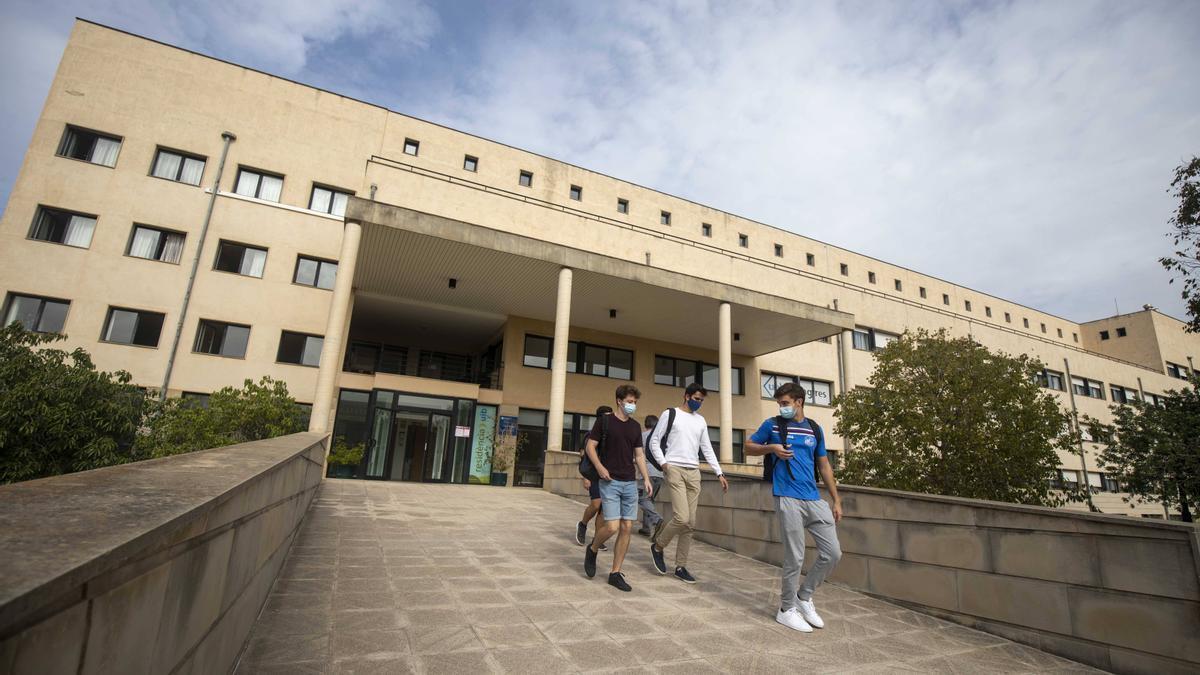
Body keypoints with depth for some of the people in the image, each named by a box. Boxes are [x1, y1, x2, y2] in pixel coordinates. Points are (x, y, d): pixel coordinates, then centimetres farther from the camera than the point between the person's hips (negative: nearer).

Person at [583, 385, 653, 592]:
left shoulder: (636, 426, 11)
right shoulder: (604, 421, -3)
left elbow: (639, 454, 15)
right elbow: (590, 446, -1)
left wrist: (645, 478, 5)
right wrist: (600, 467, -15)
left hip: (630, 483, 5)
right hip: (610, 482, -5)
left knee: (627, 528, 3)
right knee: (612, 526, -12)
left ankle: (615, 573, 15)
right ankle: (592, 550, 19)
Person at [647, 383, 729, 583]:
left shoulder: (701, 420, 15)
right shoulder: (670, 414, 0)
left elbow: (707, 449, 17)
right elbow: (654, 441, 0)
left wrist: (719, 473, 9)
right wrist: (663, 463, -13)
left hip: (694, 473, 6)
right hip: (675, 470, -5)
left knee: (690, 523, 4)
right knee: (681, 518, -15)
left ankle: (681, 566, 16)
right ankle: (657, 546, 10)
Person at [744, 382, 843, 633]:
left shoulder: (815, 429, 12)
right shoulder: (772, 425, 2)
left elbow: (824, 465, 16)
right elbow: (749, 447, 10)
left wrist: (836, 500, 13)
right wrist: (771, 447, -9)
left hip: (815, 499, 5)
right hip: (788, 499, -5)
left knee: (833, 553, 4)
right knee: (794, 557, -2)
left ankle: (804, 596, 25)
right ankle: (787, 609, 19)